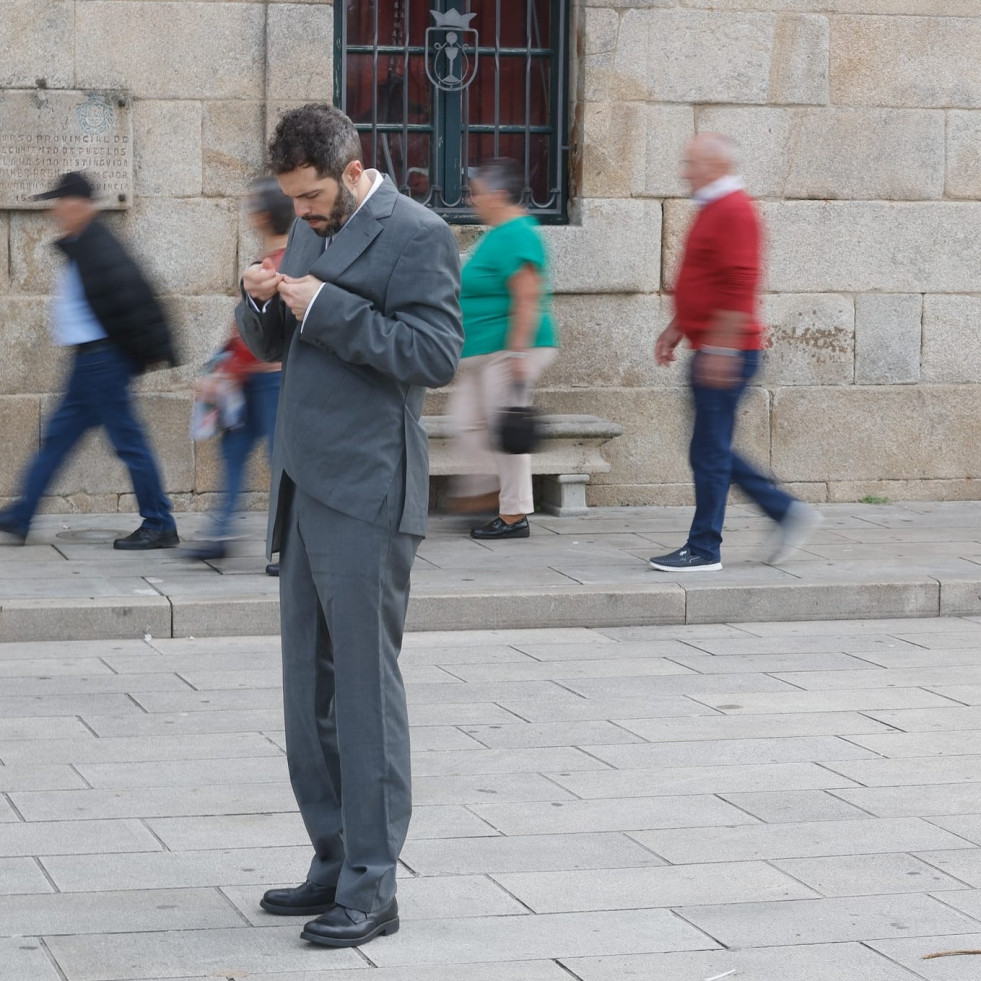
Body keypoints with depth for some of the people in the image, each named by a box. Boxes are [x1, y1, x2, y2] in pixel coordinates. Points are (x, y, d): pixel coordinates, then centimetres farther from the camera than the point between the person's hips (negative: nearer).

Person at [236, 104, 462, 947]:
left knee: (365, 687, -6)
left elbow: (437, 353, -18)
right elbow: (273, 345, 23)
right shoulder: (313, 230, 17)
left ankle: (371, 889, -1)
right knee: (309, 689, 12)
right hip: (305, 489, 9)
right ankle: (334, 864, 21)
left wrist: (327, 307, -19)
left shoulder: (415, 235, -9)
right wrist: (262, 301, 1)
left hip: (367, 498, -9)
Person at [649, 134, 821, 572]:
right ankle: (787, 512, 18)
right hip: (711, 352, 10)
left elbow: (739, 286, -23)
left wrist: (720, 348, -25)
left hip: (725, 354, -10)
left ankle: (704, 549, 3)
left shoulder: (734, 211, -15)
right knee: (712, 450, 13)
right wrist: (675, 329, 22)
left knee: (709, 452, -4)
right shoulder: (713, 208, 18)